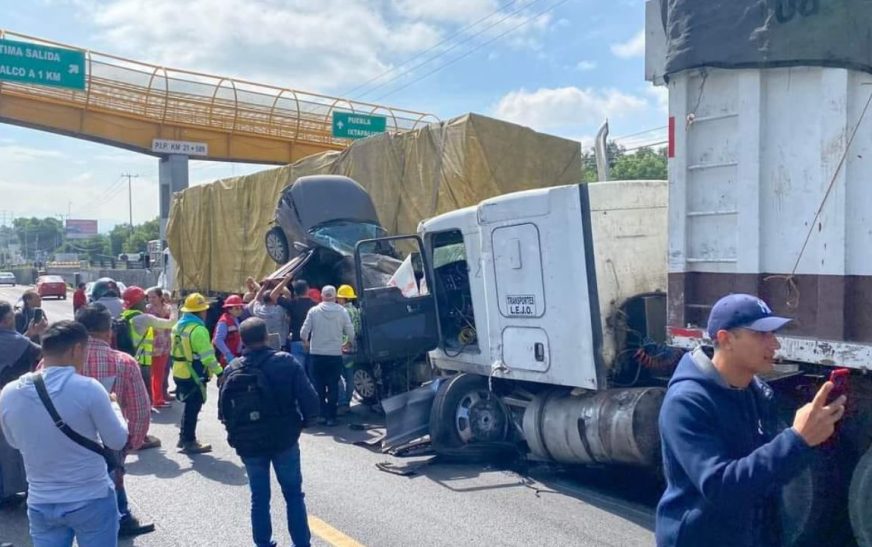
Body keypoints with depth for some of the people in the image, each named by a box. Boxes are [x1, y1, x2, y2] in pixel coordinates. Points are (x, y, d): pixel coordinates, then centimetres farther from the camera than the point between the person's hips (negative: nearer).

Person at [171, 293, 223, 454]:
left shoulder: (179, 326, 9)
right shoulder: (198, 329, -20)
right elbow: (207, 355, -23)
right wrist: (219, 372, -20)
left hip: (180, 373, 9)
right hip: (194, 375, -9)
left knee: (189, 406, 21)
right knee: (193, 408, 2)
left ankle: (183, 437, 28)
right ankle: (189, 442, 9)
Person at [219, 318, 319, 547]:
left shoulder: (232, 370, -4)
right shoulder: (286, 361, -10)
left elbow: (224, 410, 1)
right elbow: (309, 399, -12)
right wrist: (303, 422, 6)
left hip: (249, 442, 1)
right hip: (284, 438, -1)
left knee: (259, 498, 14)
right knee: (294, 494, 13)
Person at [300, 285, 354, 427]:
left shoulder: (313, 311, -5)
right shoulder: (342, 312, -4)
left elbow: (304, 333, -5)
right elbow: (350, 333, -3)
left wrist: (306, 342, 16)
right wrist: (346, 343, 17)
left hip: (317, 354, 0)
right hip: (335, 355, 0)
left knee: (319, 386, 11)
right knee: (333, 386, 6)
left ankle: (322, 414, 10)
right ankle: (331, 416, 4)